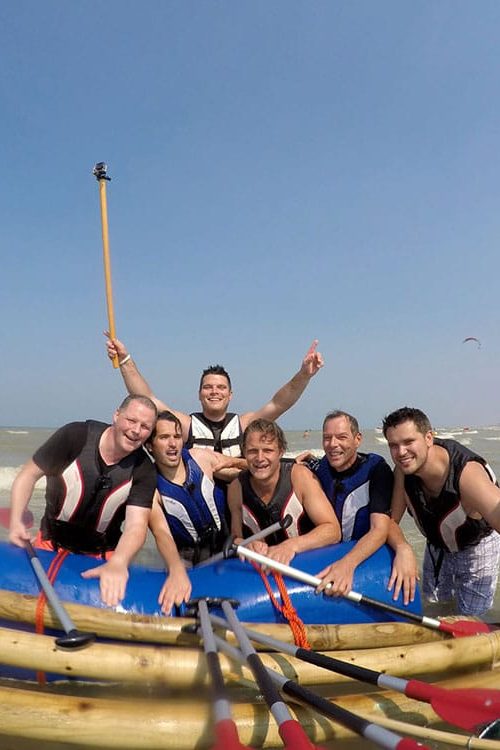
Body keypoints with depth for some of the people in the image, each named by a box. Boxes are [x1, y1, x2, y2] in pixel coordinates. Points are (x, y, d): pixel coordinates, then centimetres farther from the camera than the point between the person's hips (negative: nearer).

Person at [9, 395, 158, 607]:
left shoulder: (144, 471, -17)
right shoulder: (75, 436, -20)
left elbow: (136, 525, -27)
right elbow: (29, 475, -11)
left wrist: (117, 563, -47)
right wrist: (16, 522, -25)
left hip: (102, 556, 0)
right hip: (50, 544, 0)